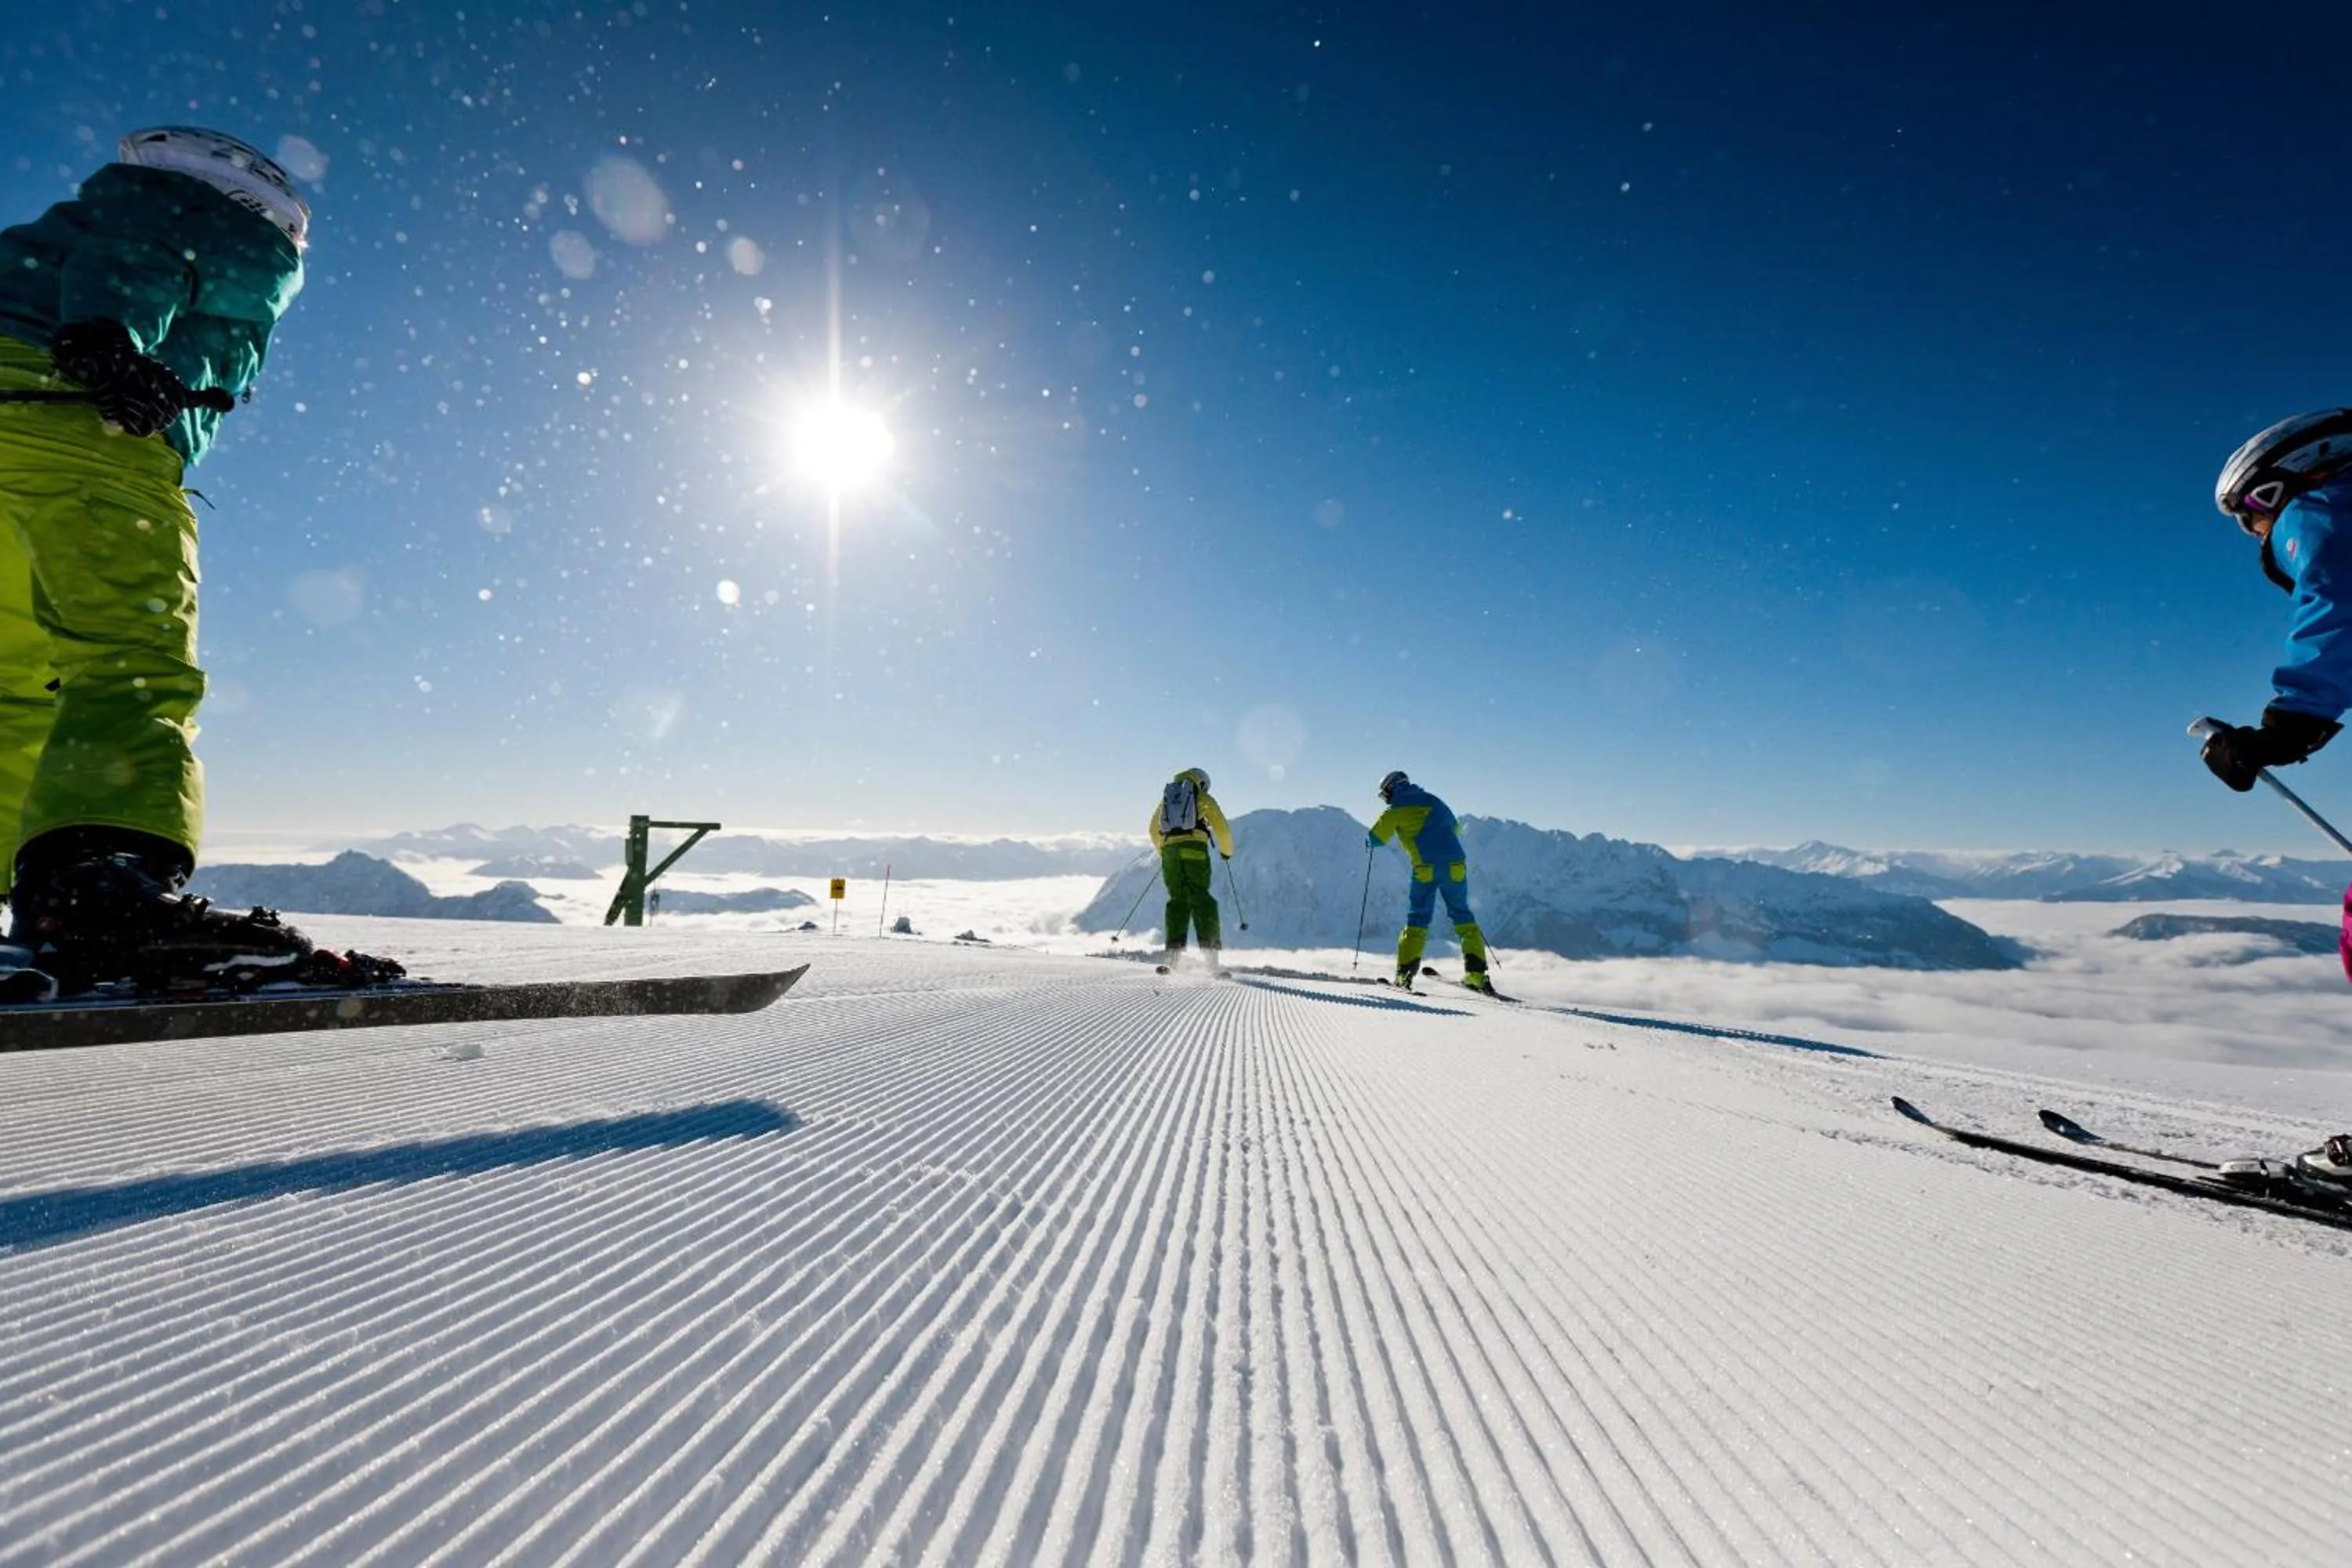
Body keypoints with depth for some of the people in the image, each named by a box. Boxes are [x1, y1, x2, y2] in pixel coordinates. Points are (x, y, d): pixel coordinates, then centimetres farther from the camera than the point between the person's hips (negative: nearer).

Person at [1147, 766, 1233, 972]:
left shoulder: (1167, 798, 25)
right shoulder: (1204, 799, 14)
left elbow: (1154, 830, 28)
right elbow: (1222, 828, 9)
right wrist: (1227, 851, 25)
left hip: (1169, 850, 3)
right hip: (1195, 849, -3)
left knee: (1178, 900, 8)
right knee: (1201, 899, -2)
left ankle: (1174, 950, -6)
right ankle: (1210, 952, -11)